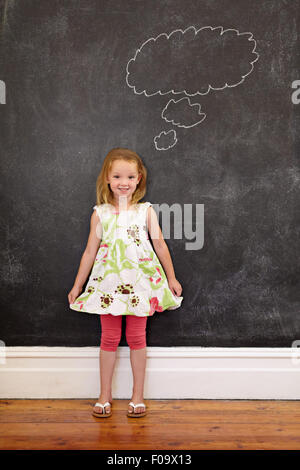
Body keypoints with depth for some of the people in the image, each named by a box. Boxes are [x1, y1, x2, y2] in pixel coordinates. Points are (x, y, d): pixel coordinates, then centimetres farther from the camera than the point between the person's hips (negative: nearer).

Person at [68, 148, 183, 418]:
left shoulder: (146, 211, 0)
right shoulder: (100, 213, 1)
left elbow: (160, 246, 6)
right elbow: (90, 251, 6)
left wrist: (171, 277, 8)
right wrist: (78, 285, 8)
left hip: (140, 282, 0)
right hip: (108, 282, 1)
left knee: (137, 338, 8)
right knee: (109, 338, 9)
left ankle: (138, 396, 22)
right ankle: (105, 395, 24)